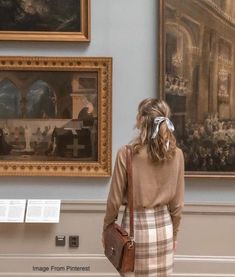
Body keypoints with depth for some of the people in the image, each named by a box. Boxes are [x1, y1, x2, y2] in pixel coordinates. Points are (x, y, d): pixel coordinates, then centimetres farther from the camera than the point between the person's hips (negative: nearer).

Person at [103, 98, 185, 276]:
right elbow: (177, 203, 1)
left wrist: (107, 228, 8)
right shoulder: (176, 154, -6)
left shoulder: (126, 153, -14)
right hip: (163, 225, 3)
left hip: (136, 225, -3)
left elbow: (115, 199, -7)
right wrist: (174, 233, 15)